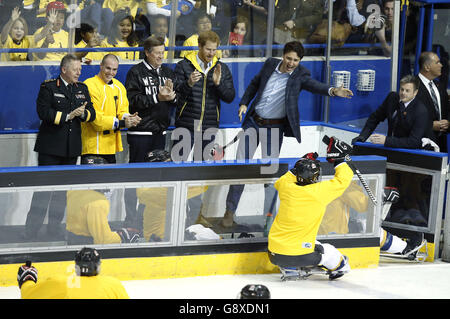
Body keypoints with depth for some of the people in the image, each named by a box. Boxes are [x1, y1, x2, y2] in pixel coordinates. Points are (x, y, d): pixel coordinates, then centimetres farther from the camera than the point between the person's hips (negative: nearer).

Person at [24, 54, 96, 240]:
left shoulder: (82, 89, 14)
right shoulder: (48, 87, -3)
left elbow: (92, 114, 9)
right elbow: (43, 112, -14)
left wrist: (82, 113, -13)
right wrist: (68, 116, -15)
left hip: (72, 148, 6)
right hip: (50, 147, -6)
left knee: (63, 190, 9)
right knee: (44, 189, -7)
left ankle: (53, 229, 17)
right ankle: (31, 232, -4)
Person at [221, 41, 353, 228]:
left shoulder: (300, 75, -11)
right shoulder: (270, 64, -1)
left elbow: (314, 85, -32)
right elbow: (255, 83, 17)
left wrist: (332, 91, -52)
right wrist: (244, 103, 8)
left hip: (274, 128, -2)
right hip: (253, 121, 2)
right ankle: (230, 210, 9)